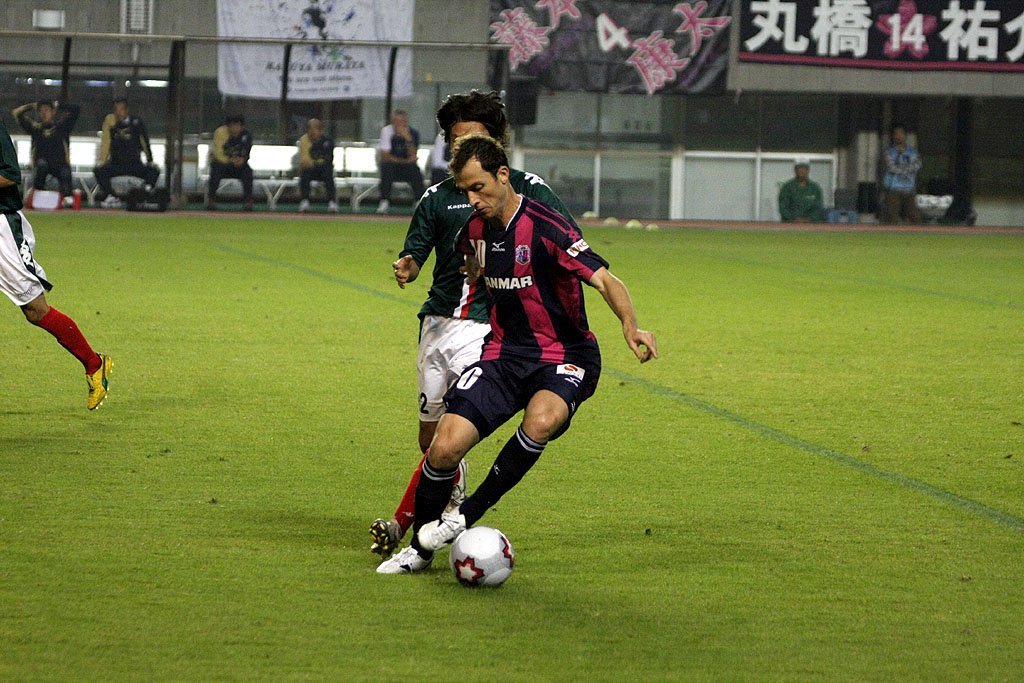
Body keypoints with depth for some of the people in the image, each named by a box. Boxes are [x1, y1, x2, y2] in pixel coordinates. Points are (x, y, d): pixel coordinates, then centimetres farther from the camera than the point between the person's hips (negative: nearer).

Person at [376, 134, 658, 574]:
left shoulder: (545, 228, -19)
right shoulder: (474, 229, 2)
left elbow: (604, 279, -27)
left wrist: (630, 326, -43)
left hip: (564, 357, -5)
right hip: (503, 352, 5)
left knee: (541, 421, -38)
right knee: (445, 446, -12)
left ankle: (468, 515, -18)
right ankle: (419, 549, 11)